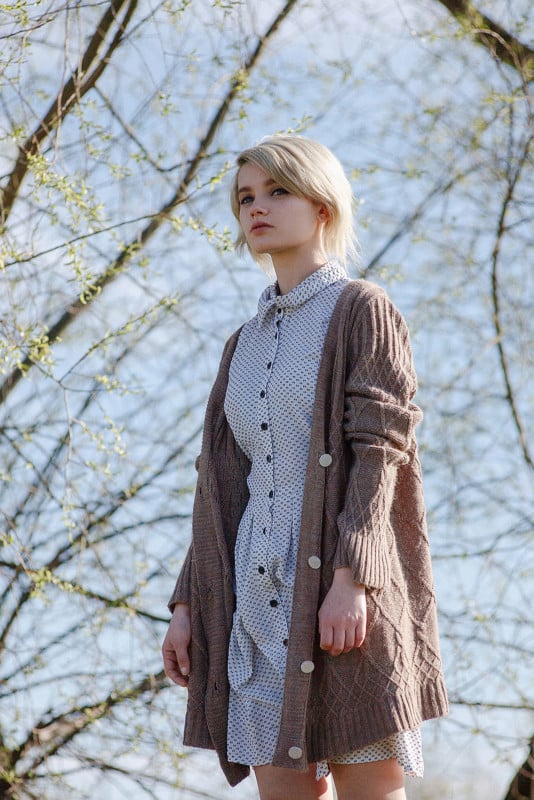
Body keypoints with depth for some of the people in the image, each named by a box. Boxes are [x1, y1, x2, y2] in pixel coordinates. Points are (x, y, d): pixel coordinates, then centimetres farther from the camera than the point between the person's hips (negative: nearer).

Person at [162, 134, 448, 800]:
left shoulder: (363, 311, 1)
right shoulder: (247, 343, 20)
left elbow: (380, 448, -10)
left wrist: (351, 577, -21)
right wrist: (187, 603, 10)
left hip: (342, 593, -6)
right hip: (260, 594, 6)